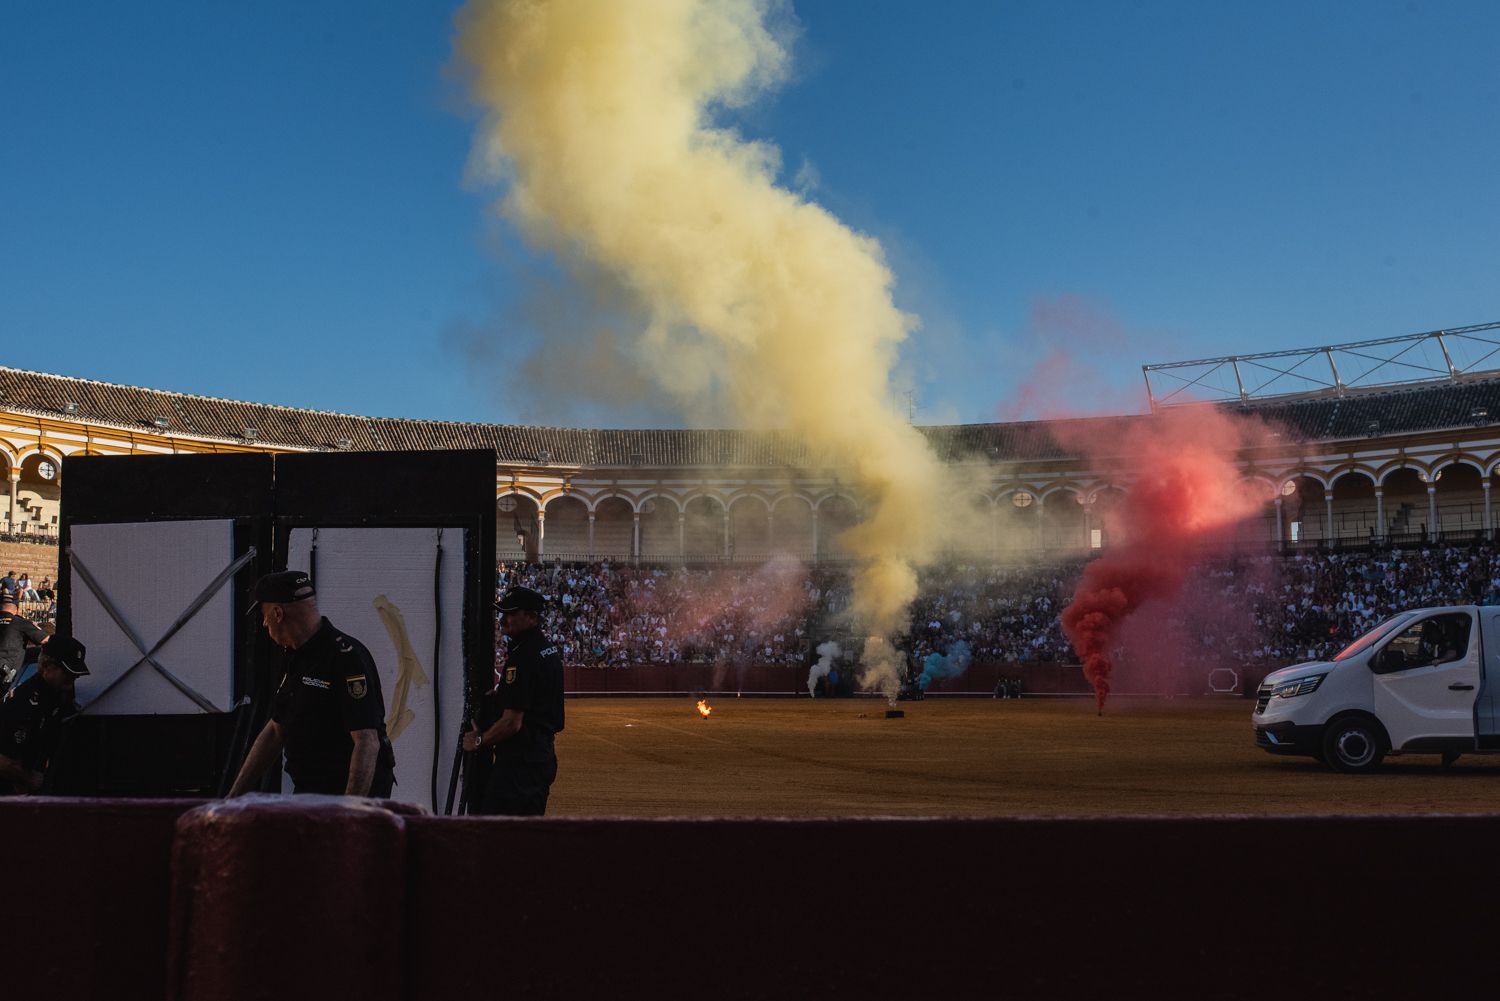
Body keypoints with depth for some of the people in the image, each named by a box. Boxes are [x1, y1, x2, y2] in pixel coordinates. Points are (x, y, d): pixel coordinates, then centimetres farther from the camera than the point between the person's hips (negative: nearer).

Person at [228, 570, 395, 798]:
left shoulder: (346, 657, -19)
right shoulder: (294, 658, 11)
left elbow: (367, 742, -25)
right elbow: (275, 732, 19)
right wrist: (233, 797, 16)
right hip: (306, 792, 9)